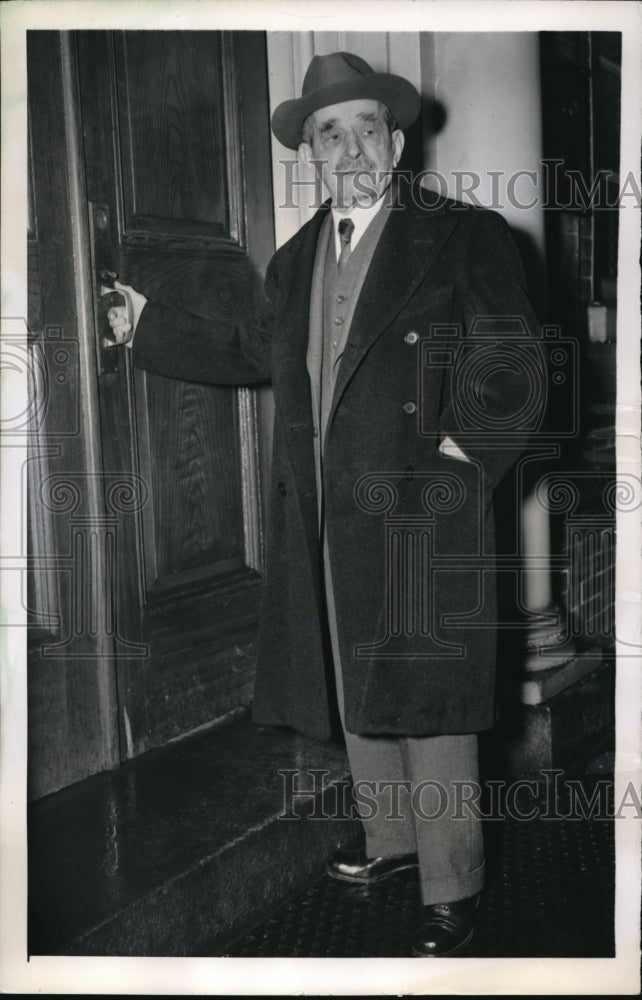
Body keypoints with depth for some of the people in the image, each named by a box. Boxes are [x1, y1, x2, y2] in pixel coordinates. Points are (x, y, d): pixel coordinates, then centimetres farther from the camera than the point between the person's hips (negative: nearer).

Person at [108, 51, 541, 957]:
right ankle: (391, 839, 37)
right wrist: (148, 328, 25)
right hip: (326, 527, 6)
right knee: (358, 697, 17)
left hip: (422, 522, -6)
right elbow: (253, 352, 25)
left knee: (426, 707, 0)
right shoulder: (296, 261, 15)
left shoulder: (464, 237, -4)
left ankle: (452, 891, 16)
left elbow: (514, 369, -7)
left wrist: (461, 451, -13)